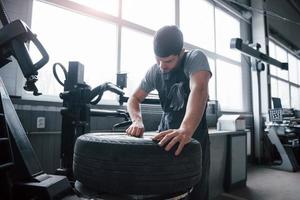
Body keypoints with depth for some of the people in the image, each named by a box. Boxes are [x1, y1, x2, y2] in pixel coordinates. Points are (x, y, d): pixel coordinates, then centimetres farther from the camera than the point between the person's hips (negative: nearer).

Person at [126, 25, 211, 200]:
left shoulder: (196, 58, -17)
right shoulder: (154, 71, -2)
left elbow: (199, 90, -36)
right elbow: (134, 99, 2)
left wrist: (186, 130, -54)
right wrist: (137, 120, -20)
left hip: (195, 135, -3)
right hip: (166, 134, 4)